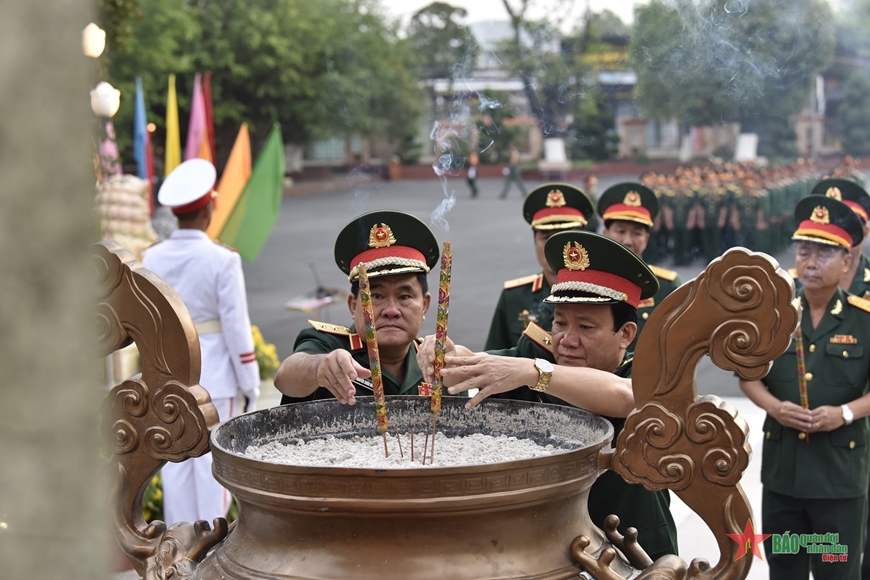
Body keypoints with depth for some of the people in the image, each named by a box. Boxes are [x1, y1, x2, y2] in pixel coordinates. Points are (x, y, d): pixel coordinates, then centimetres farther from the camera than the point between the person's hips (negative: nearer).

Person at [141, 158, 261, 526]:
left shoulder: (151, 259, 0)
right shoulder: (222, 260, -14)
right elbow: (236, 327, -11)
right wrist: (250, 382, -2)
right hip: (215, 375, -4)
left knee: (175, 459, 11)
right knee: (213, 460, 3)